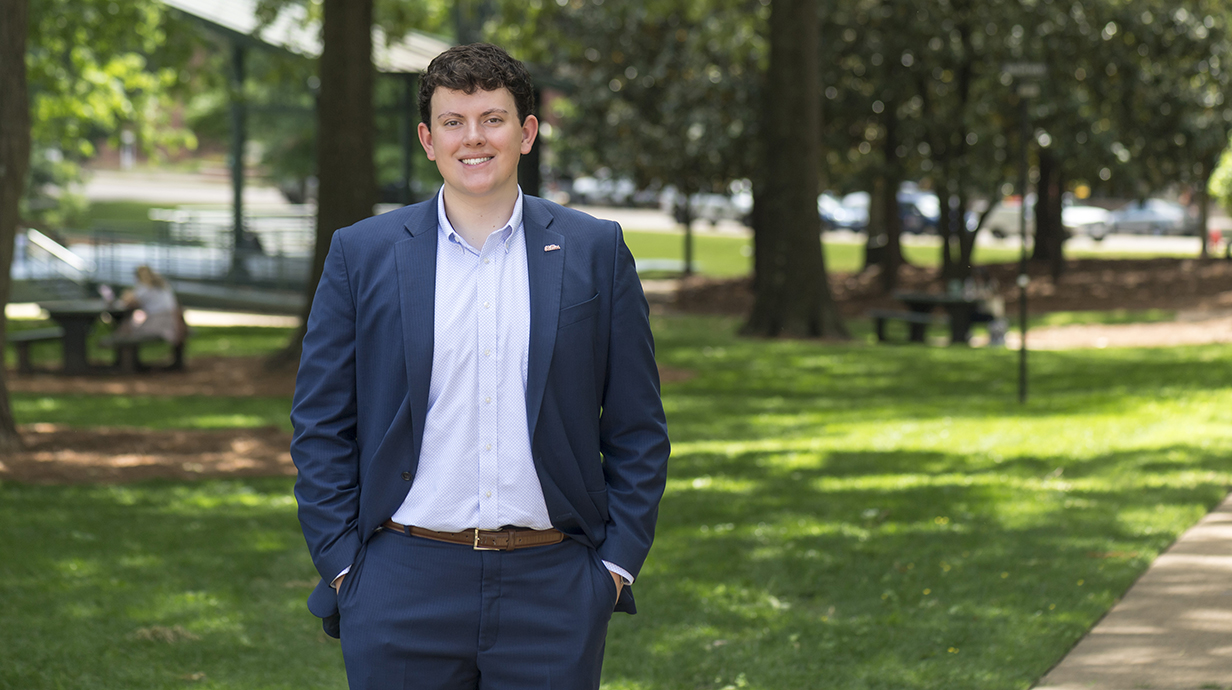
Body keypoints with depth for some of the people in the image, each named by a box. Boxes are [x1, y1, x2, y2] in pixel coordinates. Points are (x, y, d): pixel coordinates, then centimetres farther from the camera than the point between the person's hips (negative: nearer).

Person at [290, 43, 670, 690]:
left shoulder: (595, 251, 5)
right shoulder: (362, 254, 4)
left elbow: (637, 429, 7)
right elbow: (320, 425, 5)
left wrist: (617, 563, 0)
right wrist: (342, 565, -2)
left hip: (551, 588, 0)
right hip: (405, 588, 0)